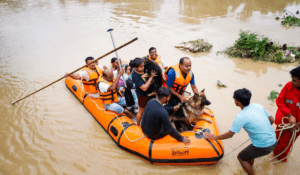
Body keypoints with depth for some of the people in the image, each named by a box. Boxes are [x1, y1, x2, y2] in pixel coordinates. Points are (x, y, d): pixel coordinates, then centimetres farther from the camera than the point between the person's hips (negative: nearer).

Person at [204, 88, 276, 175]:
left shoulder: (241, 117, -20)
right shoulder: (258, 106, -1)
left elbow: (229, 135, -12)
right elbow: (272, 120, 10)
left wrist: (215, 137, 2)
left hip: (263, 147, -7)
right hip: (273, 142, 8)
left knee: (241, 157, 15)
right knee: (249, 151, 31)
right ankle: (250, 168, 51)